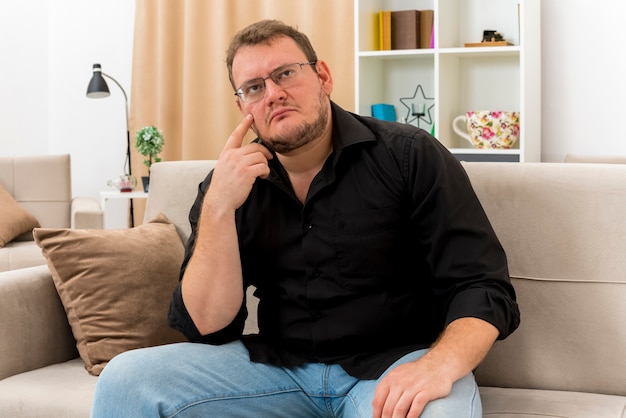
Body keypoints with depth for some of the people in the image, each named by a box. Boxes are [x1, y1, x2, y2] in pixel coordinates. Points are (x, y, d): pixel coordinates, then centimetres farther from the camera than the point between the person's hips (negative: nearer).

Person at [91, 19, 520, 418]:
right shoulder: (229, 183, 3)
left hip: (392, 363, -3)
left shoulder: (411, 156, -6)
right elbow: (207, 326, -5)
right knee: (126, 379, -14)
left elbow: (484, 288, -11)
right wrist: (219, 207, -17)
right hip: (279, 364, 3)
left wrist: (440, 364, -32)